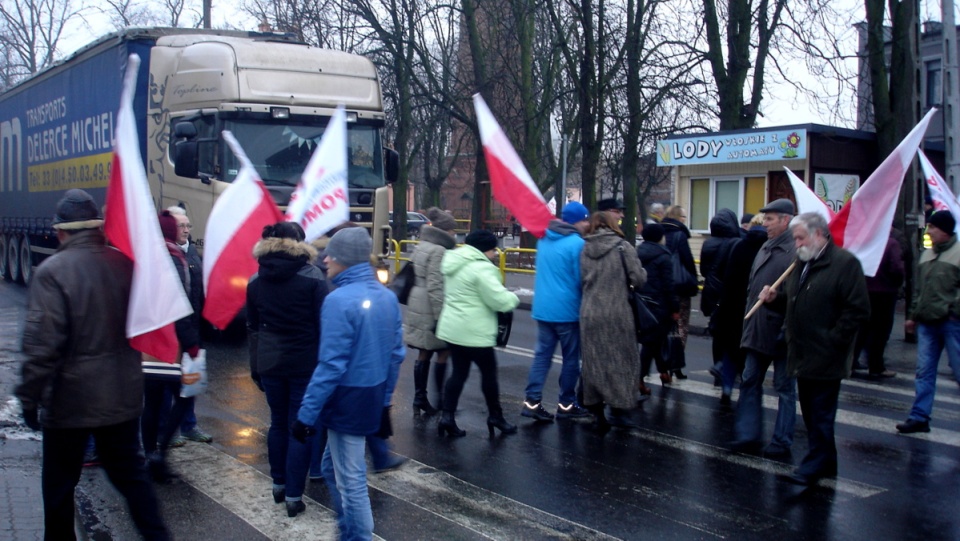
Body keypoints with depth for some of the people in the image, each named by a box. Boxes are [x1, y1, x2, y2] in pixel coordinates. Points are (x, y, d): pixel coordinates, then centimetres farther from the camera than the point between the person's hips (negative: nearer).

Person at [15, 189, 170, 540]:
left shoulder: (52, 271, -16)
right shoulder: (124, 264, -3)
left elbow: (42, 344, -18)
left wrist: (29, 398, -9)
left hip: (70, 399, -4)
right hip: (123, 396, 4)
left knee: (59, 484, 14)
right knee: (130, 472, 17)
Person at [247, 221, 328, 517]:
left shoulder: (256, 280, 5)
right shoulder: (312, 277, -9)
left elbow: (252, 327, 10)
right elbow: (323, 325, -8)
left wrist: (255, 367, 17)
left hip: (269, 362, 4)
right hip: (305, 362, -4)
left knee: (278, 422, 18)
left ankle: (278, 484, 27)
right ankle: (293, 495, 6)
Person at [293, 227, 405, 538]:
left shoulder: (339, 300, -20)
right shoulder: (387, 296, 5)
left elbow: (331, 365, -22)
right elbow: (396, 354, 9)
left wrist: (307, 414, -16)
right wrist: (385, 399, 19)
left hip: (347, 399, -8)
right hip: (373, 397, 8)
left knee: (351, 480, 6)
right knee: (333, 467, 24)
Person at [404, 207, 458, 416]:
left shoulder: (422, 246, 13)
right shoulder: (438, 251, -16)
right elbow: (435, 287, -22)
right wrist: (441, 316, -21)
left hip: (418, 307, 9)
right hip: (432, 310, -9)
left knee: (424, 354, 12)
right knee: (443, 353, 2)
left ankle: (420, 399, 16)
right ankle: (440, 399, 9)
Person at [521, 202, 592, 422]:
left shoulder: (544, 239, 9)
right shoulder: (577, 243, -15)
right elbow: (582, 279, -13)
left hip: (542, 307, 7)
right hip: (567, 309, -7)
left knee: (542, 354, 9)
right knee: (571, 357, 6)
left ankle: (532, 401, 5)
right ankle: (566, 404, 14)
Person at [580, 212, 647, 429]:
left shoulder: (584, 249, 5)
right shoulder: (623, 247, -4)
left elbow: (581, 281, 5)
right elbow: (639, 280, -7)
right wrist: (632, 276, 14)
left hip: (589, 313, 3)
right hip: (617, 313, -3)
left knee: (593, 362, 9)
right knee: (621, 361, 8)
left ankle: (597, 412, 13)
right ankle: (619, 411, 10)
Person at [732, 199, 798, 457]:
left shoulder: (796, 251, -16)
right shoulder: (765, 248, 12)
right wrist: (748, 318, 16)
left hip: (781, 332, -9)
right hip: (757, 329, 9)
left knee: (785, 388, 6)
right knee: (750, 382, 12)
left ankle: (782, 442, 16)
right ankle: (748, 436, 20)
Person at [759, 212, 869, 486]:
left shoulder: (844, 263, -13)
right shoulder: (803, 263, 14)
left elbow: (858, 310, -16)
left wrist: (833, 340, -17)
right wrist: (775, 296, 6)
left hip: (825, 358, -8)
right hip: (803, 354, 9)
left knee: (820, 414, -1)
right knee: (811, 413, 15)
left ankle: (813, 467, 6)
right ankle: (825, 462, 27)